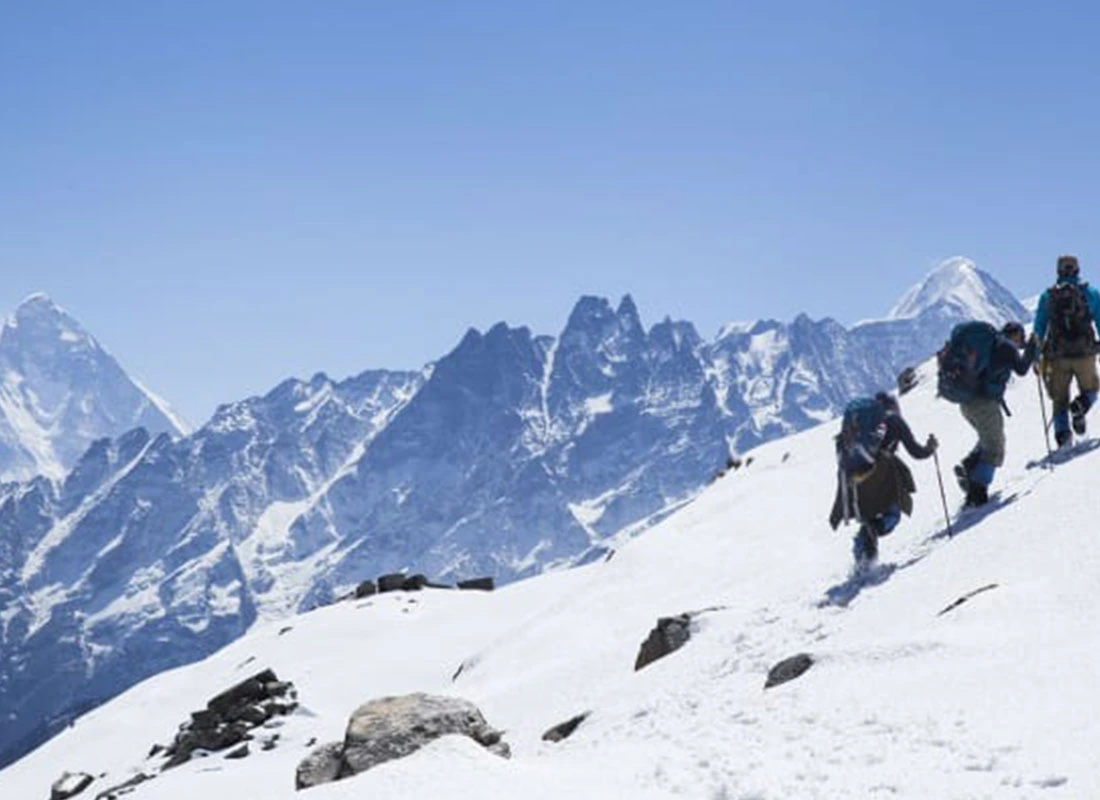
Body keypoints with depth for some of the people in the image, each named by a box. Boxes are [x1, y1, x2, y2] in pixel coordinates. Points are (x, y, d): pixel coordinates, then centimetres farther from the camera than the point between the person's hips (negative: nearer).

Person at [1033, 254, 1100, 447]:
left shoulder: (1047, 296, 8)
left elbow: (1039, 330, 8)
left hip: (1057, 355, 1)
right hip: (1084, 353, -1)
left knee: (1060, 398, 12)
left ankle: (1062, 436, -5)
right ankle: (1079, 408, -18)